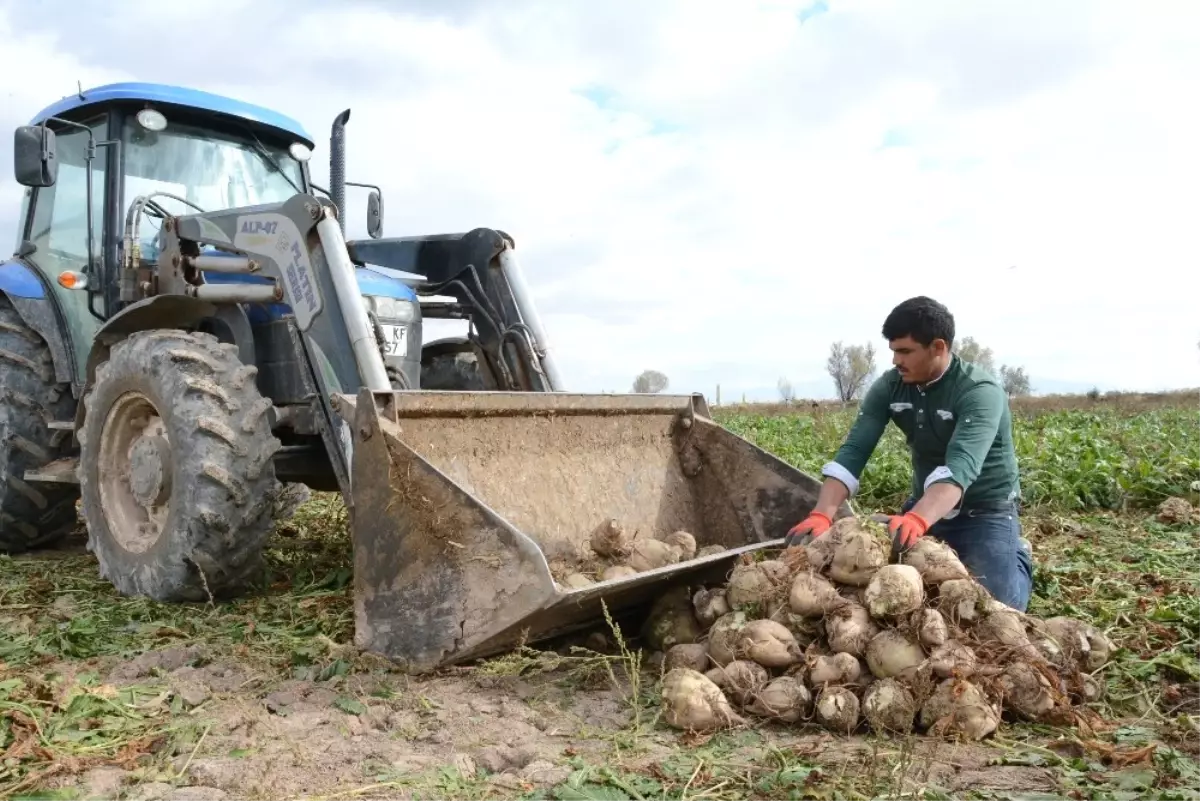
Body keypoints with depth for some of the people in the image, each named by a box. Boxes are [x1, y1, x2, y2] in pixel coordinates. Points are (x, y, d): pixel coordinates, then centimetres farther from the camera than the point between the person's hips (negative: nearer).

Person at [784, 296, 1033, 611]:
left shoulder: (980, 391, -25)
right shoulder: (889, 387, -9)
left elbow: (961, 466, -41)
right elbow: (852, 452, -18)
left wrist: (917, 519, -59)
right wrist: (821, 516, -34)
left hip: (986, 511, -5)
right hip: (927, 503, 5)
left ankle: (1017, 557, 16)